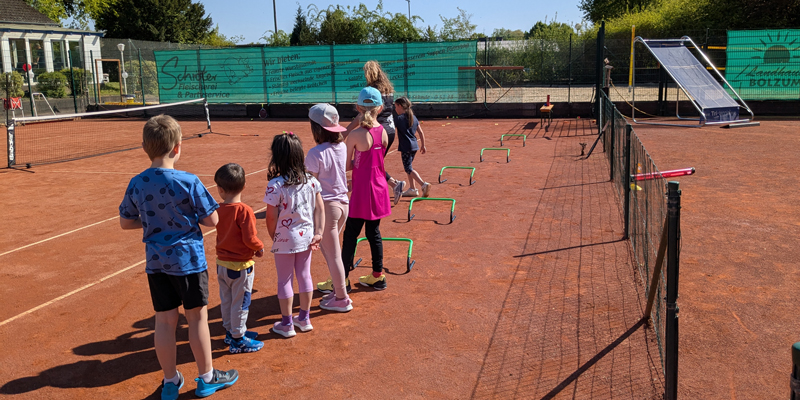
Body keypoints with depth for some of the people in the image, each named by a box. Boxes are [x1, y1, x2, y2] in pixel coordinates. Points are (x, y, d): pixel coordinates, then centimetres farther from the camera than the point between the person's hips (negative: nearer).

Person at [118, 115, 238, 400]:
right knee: (197, 317, 10)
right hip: (188, 259, -4)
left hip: (156, 262, 4)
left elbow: (125, 222, 8)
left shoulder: (136, 184, -2)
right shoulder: (188, 182, -17)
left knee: (164, 321, 12)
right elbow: (211, 220, -12)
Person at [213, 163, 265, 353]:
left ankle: (231, 331, 36)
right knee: (240, 302, 7)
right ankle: (238, 340, 17)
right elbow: (250, 239, -24)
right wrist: (260, 247, -3)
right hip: (240, 265, -6)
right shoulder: (244, 211, -22)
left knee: (226, 301, 19)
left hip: (222, 264, 6)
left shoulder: (219, 210, -2)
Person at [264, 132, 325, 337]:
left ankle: (286, 324, 20)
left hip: (285, 240, -5)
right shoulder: (311, 180, -3)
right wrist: (318, 232, 0)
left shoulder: (276, 184, -19)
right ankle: (304, 319, 30)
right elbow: (320, 208, -1)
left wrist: (273, 237, 1)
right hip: (306, 237, 5)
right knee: (305, 275, 17)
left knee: (284, 280, 9)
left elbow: (271, 217, -15)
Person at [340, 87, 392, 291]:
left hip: (362, 190, -6)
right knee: (373, 233, 16)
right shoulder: (383, 132, 0)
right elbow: (376, 160, 7)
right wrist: (359, 162, 6)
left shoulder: (355, 135, -17)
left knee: (350, 235, 3)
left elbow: (346, 165, -11)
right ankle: (377, 276, 24)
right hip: (379, 188, 6)